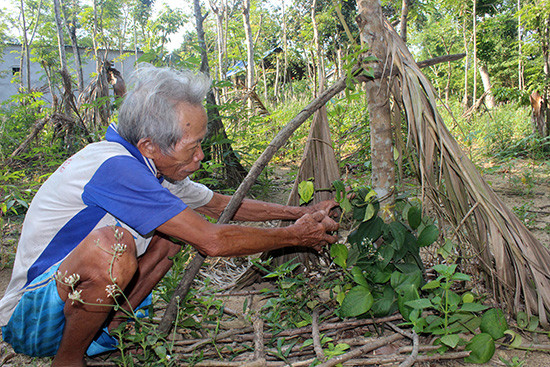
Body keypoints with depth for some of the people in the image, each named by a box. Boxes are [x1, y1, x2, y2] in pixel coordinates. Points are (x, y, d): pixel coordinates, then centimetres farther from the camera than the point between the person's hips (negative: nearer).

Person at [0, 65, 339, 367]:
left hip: (76, 291, 8)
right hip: (28, 321, -8)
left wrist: (299, 213, 7)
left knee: (176, 226, 2)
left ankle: (108, 330, 5)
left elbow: (221, 205, 11)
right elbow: (212, 241, -31)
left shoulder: (157, 166, -2)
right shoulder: (115, 167, -30)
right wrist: (294, 236, -18)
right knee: (110, 245, -36)